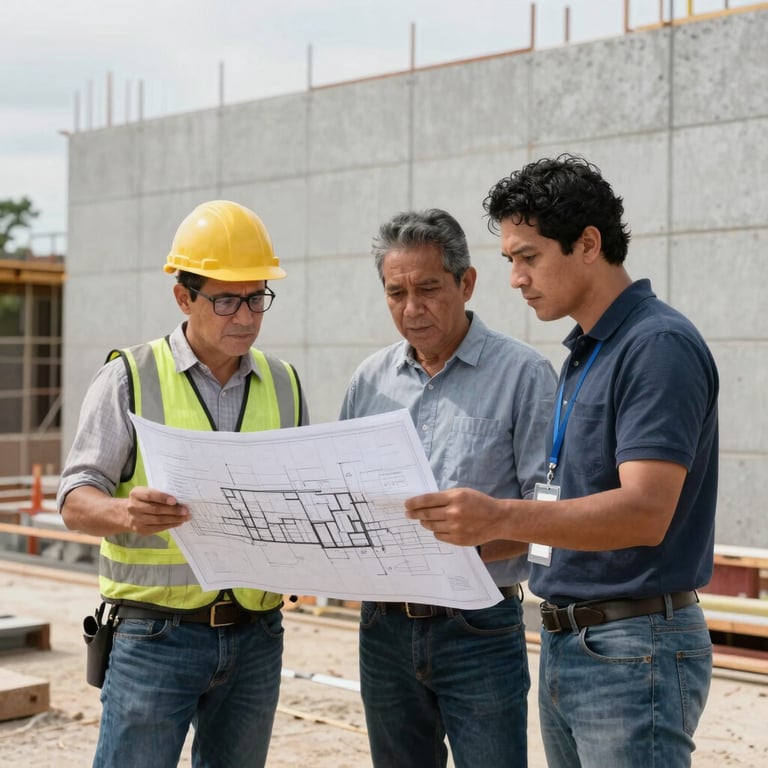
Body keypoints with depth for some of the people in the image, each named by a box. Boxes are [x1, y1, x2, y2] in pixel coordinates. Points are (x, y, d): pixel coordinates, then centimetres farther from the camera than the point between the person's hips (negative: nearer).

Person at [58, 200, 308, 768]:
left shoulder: (285, 385, 11)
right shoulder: (130, 379, -2)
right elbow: (76, 500, -7)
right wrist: (123, 513, -29)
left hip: (256, 636, 4)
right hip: (157, 635, -4)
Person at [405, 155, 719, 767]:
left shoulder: (658, 345, -15)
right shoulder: (584, 354, 14)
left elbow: (646, 512, -26)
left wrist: (500, 518, -36)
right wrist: (469, 530, 11)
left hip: (633, 650, -9)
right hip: (565, 643, 9)